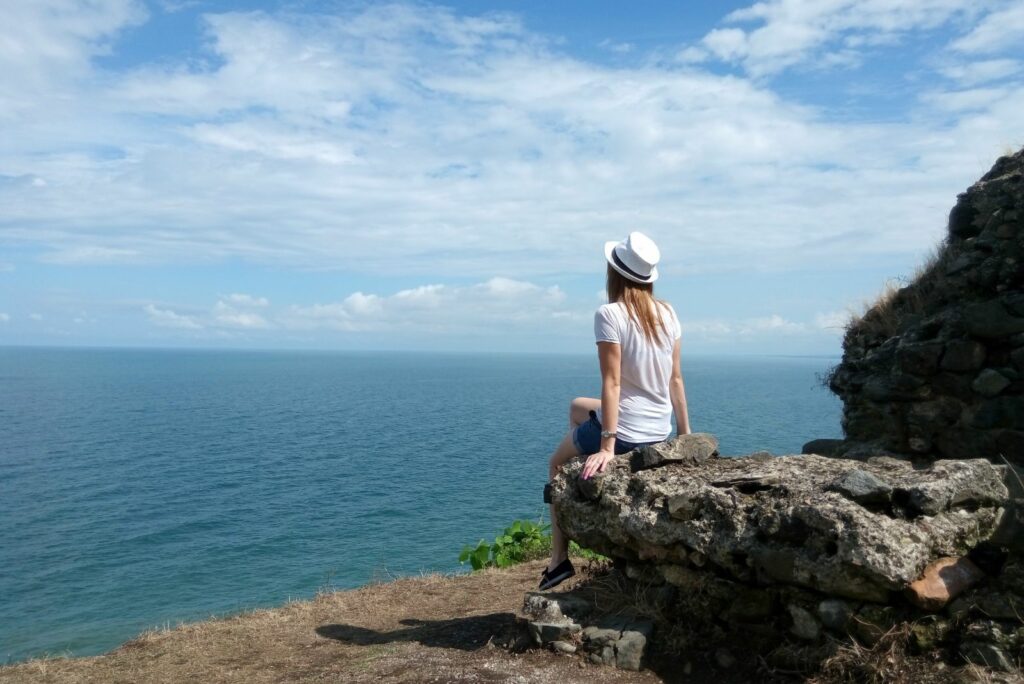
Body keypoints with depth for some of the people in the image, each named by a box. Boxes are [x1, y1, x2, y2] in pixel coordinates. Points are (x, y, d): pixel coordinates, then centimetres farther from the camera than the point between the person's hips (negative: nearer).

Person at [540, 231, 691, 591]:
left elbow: (612, 383, -21)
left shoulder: (610, 314, -16)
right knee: (577, 407, 32)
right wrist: (684, 432, 12)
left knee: (557, 464, 22)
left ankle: (559, 558, 20)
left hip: (625, 431, -7)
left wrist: (607, 447, -20)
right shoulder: (667, 312, 3)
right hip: (660, 431, 7)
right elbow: (676, 378, 5)